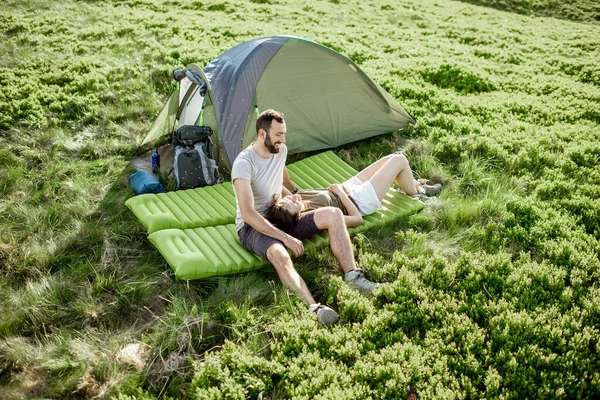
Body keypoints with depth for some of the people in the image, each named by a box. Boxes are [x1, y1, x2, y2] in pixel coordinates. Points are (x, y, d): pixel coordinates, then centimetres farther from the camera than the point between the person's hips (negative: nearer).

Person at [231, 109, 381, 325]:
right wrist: (286, 238, -31)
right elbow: (248, 214, -28)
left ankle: (353, 276, -21)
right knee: (278, 254, -42)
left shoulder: (281, 151, 3)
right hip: (253, 227, -7)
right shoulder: (244, 163, -21)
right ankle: (314, 307, -54)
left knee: (333, 214, -14)